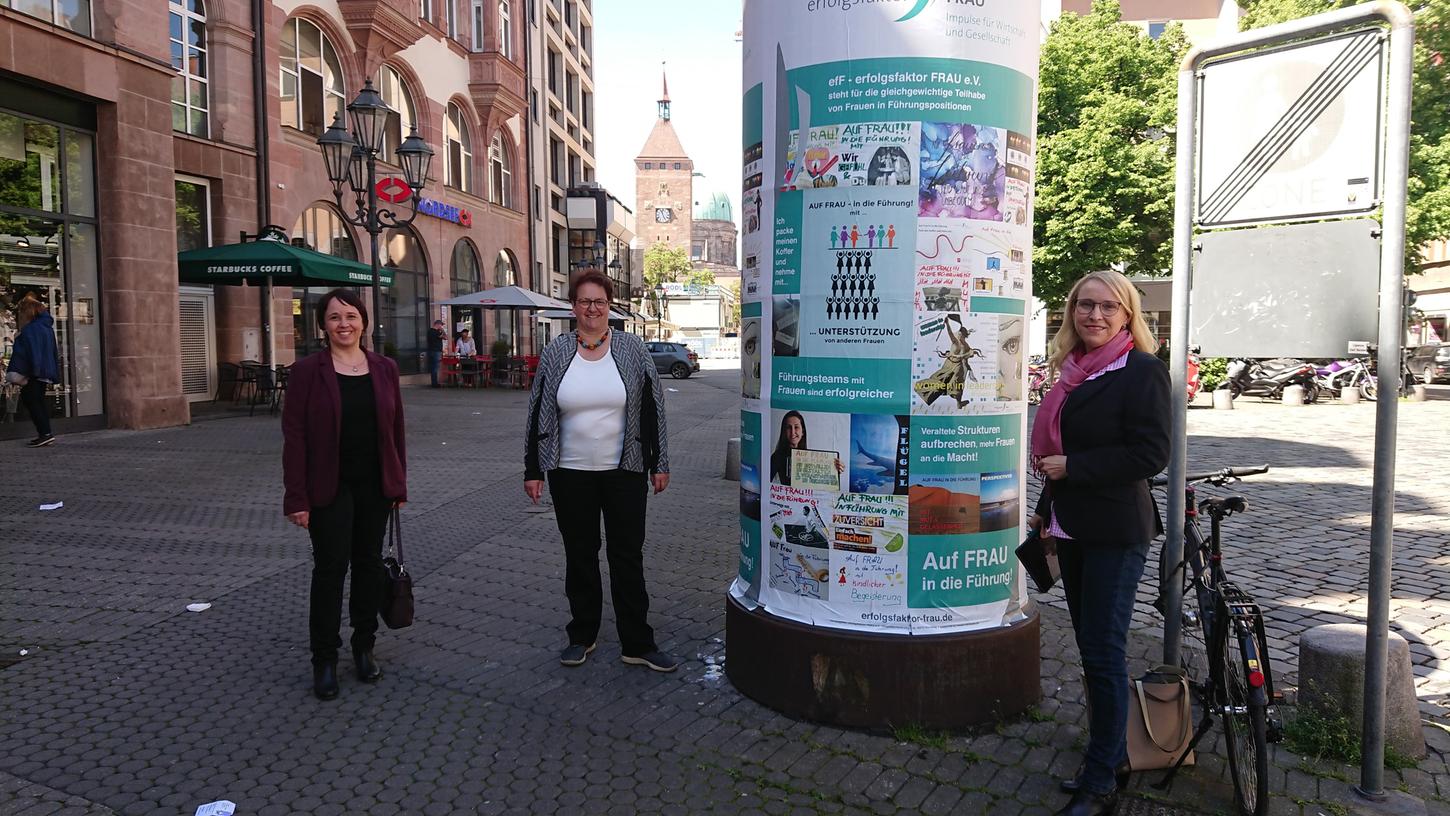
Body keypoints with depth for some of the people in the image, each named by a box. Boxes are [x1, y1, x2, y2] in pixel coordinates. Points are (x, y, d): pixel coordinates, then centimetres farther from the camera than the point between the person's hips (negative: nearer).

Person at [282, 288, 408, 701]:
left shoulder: (384, 369, 4)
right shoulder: (307, 370, -6)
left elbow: (396, 429, 8)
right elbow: (294, 435, -8)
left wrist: (399, 484, 6)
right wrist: (297, 497, -12)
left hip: (374, 484, 3)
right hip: (329, 486, -3)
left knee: (369, 563, 11)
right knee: (330, 567, 0)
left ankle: (364, 647, 26)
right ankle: (324, 659, 14)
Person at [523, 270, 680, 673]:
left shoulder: (632, 349, -1)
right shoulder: (555, 353, 1)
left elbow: (652, 409, 2)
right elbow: (538, 414, 4)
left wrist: (659, 464, 0)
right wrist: (532, 471, 1)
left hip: (625, 472, -1)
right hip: (571, 474, 1)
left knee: (628, 556, 4)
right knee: (579, 555, 12)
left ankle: (637, 644, 13)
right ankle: (582, 635, 27)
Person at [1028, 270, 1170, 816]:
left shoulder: (1142, 371, -12)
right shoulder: (1075, 370, 11)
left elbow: (1150, 455, -19)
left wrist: (1071, 466, -19)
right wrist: (1047, 512, 20)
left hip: (1115, 532, -8)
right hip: (1073, 528, 8)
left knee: (1103, 651, -1)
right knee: (1091, 647, 15)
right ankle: (1112, 757, 30)